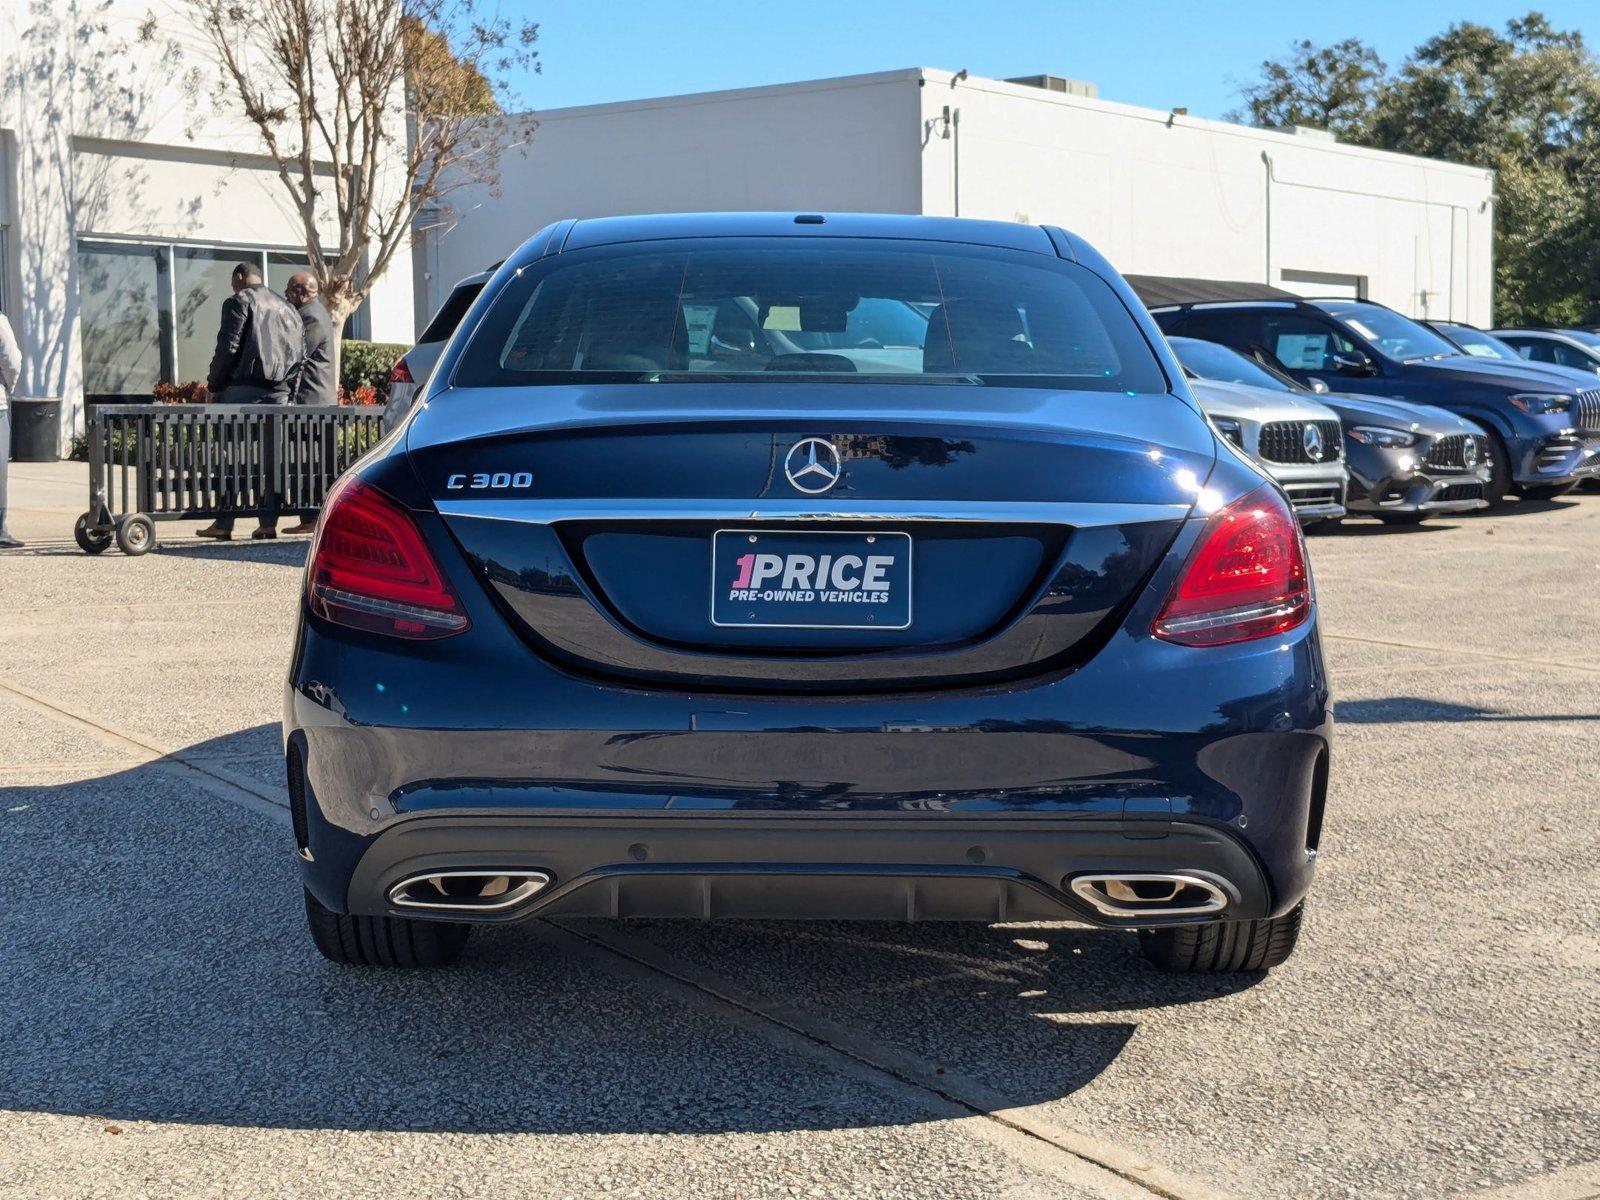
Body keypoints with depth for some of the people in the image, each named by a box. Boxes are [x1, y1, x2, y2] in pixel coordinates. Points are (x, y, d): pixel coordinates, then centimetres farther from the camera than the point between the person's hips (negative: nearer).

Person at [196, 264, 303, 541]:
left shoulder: (239, 302, -1)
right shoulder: (287, 308, 20)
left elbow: (228, 347, -9)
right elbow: (300, 351, 17)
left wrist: (214, 385, -2)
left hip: (244, 387, -6)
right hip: (279, 392, 6)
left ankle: (223, 523, -4)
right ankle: (268, 523, 2)